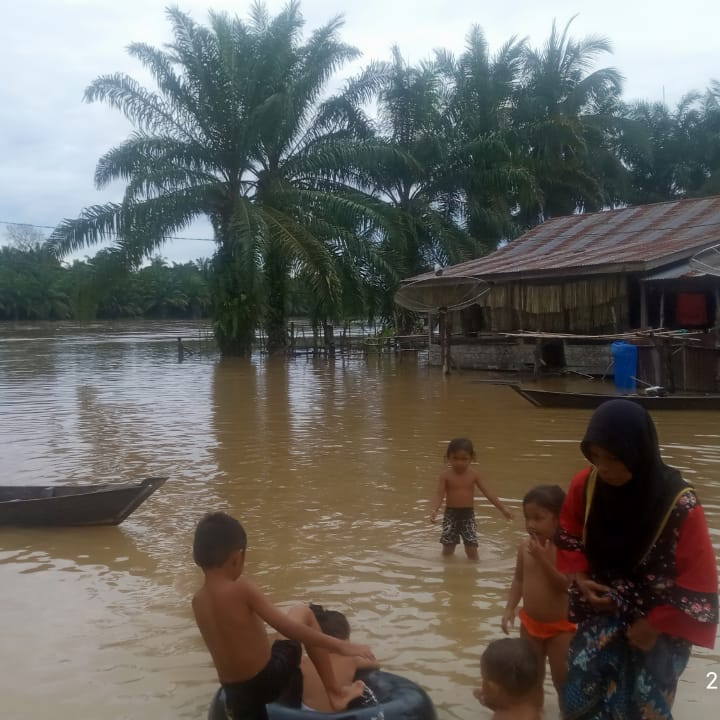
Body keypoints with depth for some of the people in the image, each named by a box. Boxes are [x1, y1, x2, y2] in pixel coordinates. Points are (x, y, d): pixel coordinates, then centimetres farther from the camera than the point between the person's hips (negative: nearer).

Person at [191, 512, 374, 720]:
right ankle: (335, 691, 18)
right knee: (303, 613, 13)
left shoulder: (197, 601, -1)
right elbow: (287, 627, -21)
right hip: (268, 679, -5)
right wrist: (340, 645, -17)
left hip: (235, 693, 5)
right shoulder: (240, 588, -20)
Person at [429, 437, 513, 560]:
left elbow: (488, 493, -3)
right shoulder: (445, 476, -8)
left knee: (472, 548, -4)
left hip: (468, 514, 1)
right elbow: (439, 495, -15)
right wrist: (434, 510, -34)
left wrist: (503, 509, -9)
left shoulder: (474, 475, -3)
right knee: (448, 549, 3)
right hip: (451, 514, -1)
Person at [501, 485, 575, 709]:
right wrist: (510, 609, 0)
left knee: (563, 680, 4)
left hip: (560, 626, -5)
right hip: (530, 623, 5)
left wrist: (543, 559, -32)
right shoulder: (525, 546, -4)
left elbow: (566, 585, -26)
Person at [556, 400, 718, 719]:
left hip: (659, 623, -3)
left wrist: (655, 625, -11)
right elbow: (568, 537, 6)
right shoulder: (585, 486, -14)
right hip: (603, 611, 3)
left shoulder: (679, 506, -26)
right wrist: (580, 578, -8)